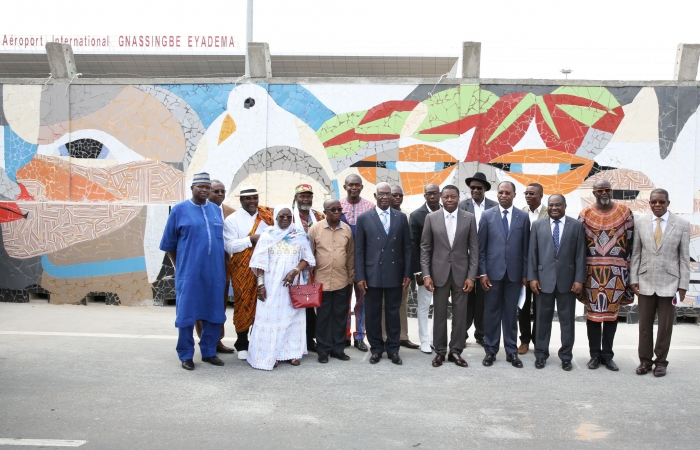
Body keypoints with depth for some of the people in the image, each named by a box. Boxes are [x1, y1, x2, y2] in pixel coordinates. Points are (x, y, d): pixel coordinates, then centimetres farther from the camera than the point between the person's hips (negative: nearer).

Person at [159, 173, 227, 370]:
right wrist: (178, 267, 8)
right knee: (187, 313, 3)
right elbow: (169, 244, 6)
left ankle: (209, 352, 22)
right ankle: (186, 355, 15)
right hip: (189, 272, -4)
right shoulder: (179, 210, -1)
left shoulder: (216, 210, 10)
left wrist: (224, 268, 15)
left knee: (213, 313, 9)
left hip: (214, 272, 4)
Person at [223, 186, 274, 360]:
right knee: (243, 304, 4)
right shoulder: (232, 219, 0)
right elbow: (229, 246, -8)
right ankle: (242, 345, 18)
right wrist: (251, 239, -15)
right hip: (242, 270, -2)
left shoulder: (267, 216, 8)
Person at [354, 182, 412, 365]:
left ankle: (393, 349, 21)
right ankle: (376, 348, 22)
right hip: (372, 274, -1)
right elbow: (359, 250, -1)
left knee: (393, 312, 9)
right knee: (373, 313, 8)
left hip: (395, 273, 1)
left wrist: (407, 273, 1)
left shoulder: (401, 217, 5)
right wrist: (359, 276, -5)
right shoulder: (364, 218, 0)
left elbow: (407, 247, 6)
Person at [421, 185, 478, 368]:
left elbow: (474, 249, 1)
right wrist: (426, 274, -6)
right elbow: (425, 248, 1)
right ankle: (440, 351, 19)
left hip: (461, 273, 0)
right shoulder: (431, 218, 1)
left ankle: (456, 351, 18)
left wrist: (471, 276, -5)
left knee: (460, 314, 6)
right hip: (439, 273, 0)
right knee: (439, 313, 7)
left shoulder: (469, 218, 1)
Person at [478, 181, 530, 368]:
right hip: (493, 271, -1)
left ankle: (512, 351, 17)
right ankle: (490, 350, 16)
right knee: (491, 313, 6)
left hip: (514, 272, 1)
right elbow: (481, 247, 0)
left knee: (511, 313, 8)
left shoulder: (523, 217, 5)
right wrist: (482, 273, -5)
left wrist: (525, 274, 2)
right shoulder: (487, 215, 2)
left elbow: (525, 247, 5)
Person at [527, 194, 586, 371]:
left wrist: (579, 279, -5)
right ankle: (541, 354, 19)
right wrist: (532, 277, -3)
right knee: (543, 318, 8)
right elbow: (532, 253, 3)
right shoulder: (537, 225, 5)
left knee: (567, 319, 8)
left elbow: (580, 255, 0)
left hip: (567, 280, 0)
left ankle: (566, 356, 19)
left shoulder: (576, 225, 3)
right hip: (544, 279, 0)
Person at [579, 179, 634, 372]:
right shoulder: (585, 214, 2)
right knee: (593, 312, 4)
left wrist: (628, 269, -2)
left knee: (612, 312, 7)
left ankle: (607, 354, 17)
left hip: (617, 271, 0)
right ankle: (595, 354, 15)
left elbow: (630, 242, 3)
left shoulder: (624, 212, 2)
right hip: (592, 271, 0)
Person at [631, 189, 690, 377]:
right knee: (645, 324, 7)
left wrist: (683, 285, -3)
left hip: (669, 283, -1)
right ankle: (645, 360, 19)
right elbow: (636, 254, 7)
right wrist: (633, 279, 1)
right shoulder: (641, 224, 5)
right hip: (646, 282, 2)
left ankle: (661, 361, 20)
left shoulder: (682, 224, -1)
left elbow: (684, 257, 0)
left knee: (665, 325, 6)